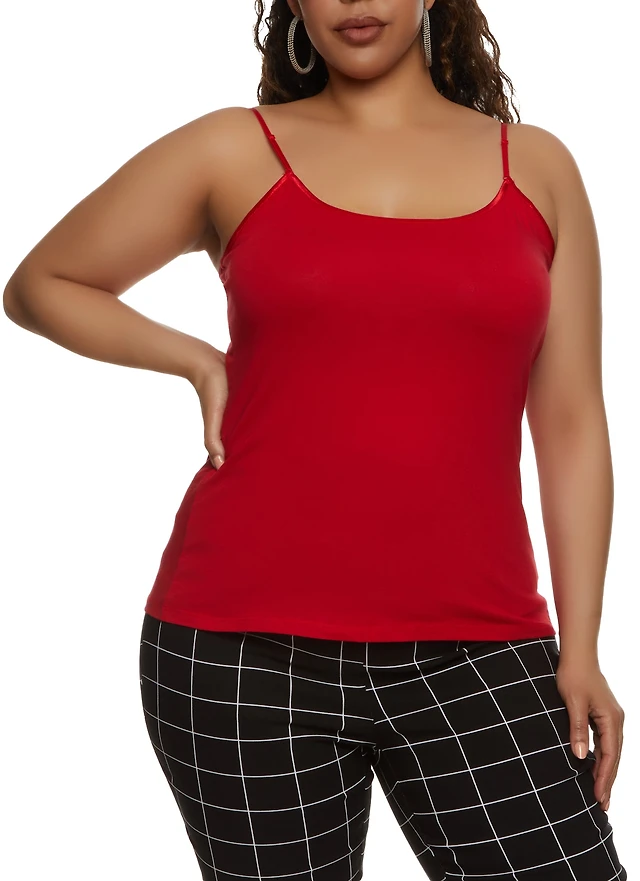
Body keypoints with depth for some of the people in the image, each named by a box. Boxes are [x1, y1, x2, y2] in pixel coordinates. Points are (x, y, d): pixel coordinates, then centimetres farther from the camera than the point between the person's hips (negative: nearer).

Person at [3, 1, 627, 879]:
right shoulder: (234, 152, 6)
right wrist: (198, 362, 4)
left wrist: (581, 648, 3)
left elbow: (571, 424, 9)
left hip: (473, 657, 1)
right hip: (246, 645, -1)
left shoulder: (536, 166, 10)